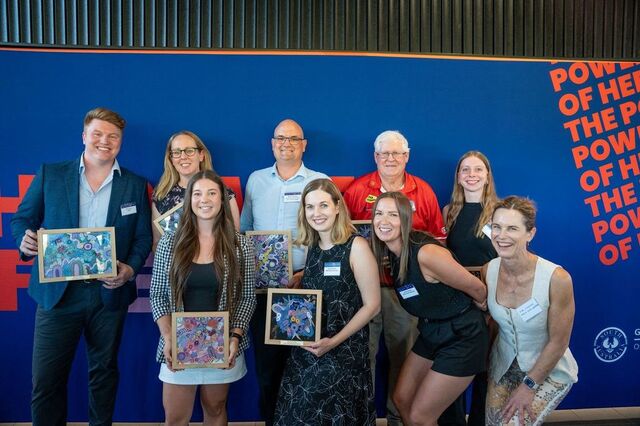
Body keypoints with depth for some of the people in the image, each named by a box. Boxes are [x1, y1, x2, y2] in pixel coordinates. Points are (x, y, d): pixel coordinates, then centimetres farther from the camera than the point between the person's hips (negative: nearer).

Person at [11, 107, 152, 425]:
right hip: (58, 291, 0)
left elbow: (143, 236, 5)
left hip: (110, 294, 1)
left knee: (103, 372, 15)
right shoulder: (50, 175, 4)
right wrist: (24, 240, -15)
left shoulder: (136, 185, 5)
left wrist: (131, 268, -13)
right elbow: (21, 219, 7)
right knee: (46, 379, 5)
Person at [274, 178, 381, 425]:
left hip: (344, 352, -5)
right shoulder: (312, 247, 5)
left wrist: (334, 342, -17)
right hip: (307, 351, 6)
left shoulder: (356, 246, -13)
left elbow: (372, 305, -13)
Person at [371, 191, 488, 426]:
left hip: (463, 336, -7)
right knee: (401, 399, 14)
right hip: (430, 333, 8)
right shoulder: (389, 253, -5)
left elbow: (476, 288, -15)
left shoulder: (427, 253, -29)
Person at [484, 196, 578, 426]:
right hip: (503, 364, 4)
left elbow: (558, 342, -17)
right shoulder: (488, 271, -13)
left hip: (549, 370, -4)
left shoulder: (557, 278, -27)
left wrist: (529, 386, -11)